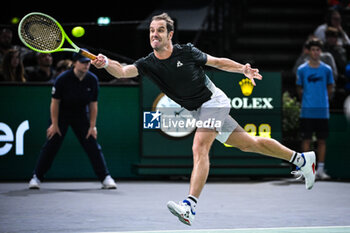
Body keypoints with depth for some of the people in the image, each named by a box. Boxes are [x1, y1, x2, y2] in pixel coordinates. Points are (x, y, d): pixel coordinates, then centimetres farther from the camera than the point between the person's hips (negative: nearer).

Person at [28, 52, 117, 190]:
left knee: (93, 146, -3)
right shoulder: (63, 79, -21)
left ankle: (105, 178, 4)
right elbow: (55, 102, -14)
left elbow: (93, 104, -4)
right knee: (51, 146, -6)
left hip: (81, 115, 2)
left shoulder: (92, 80, -12)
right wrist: (54, 124, -14)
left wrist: (92, 126, -5)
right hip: (61, 114, -2)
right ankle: (37, 177, 4)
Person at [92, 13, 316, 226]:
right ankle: (301, 159, 31)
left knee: (199, 148, -25)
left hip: (214, 101, -6)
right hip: (199, 111, 6)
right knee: (248, 144, 14)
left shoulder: (187, 51, -13)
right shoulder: (148, 64, -5)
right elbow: (123, 71, -23)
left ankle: (190, 206, -34)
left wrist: (243, 69, -13)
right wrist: (106, 63, -43)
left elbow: (218, 62, 1)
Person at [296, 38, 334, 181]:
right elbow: (299, 89, 12)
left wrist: (323, 101, 11)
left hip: (322, 111, 1)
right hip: (307, 111, -1)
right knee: (306, 139, -1)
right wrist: (306, 101, 10)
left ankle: (320, 169, 8)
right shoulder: (302, 69, 2)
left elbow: (329, 88, 15)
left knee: (322, 140, 2)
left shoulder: (326, 69, 5)